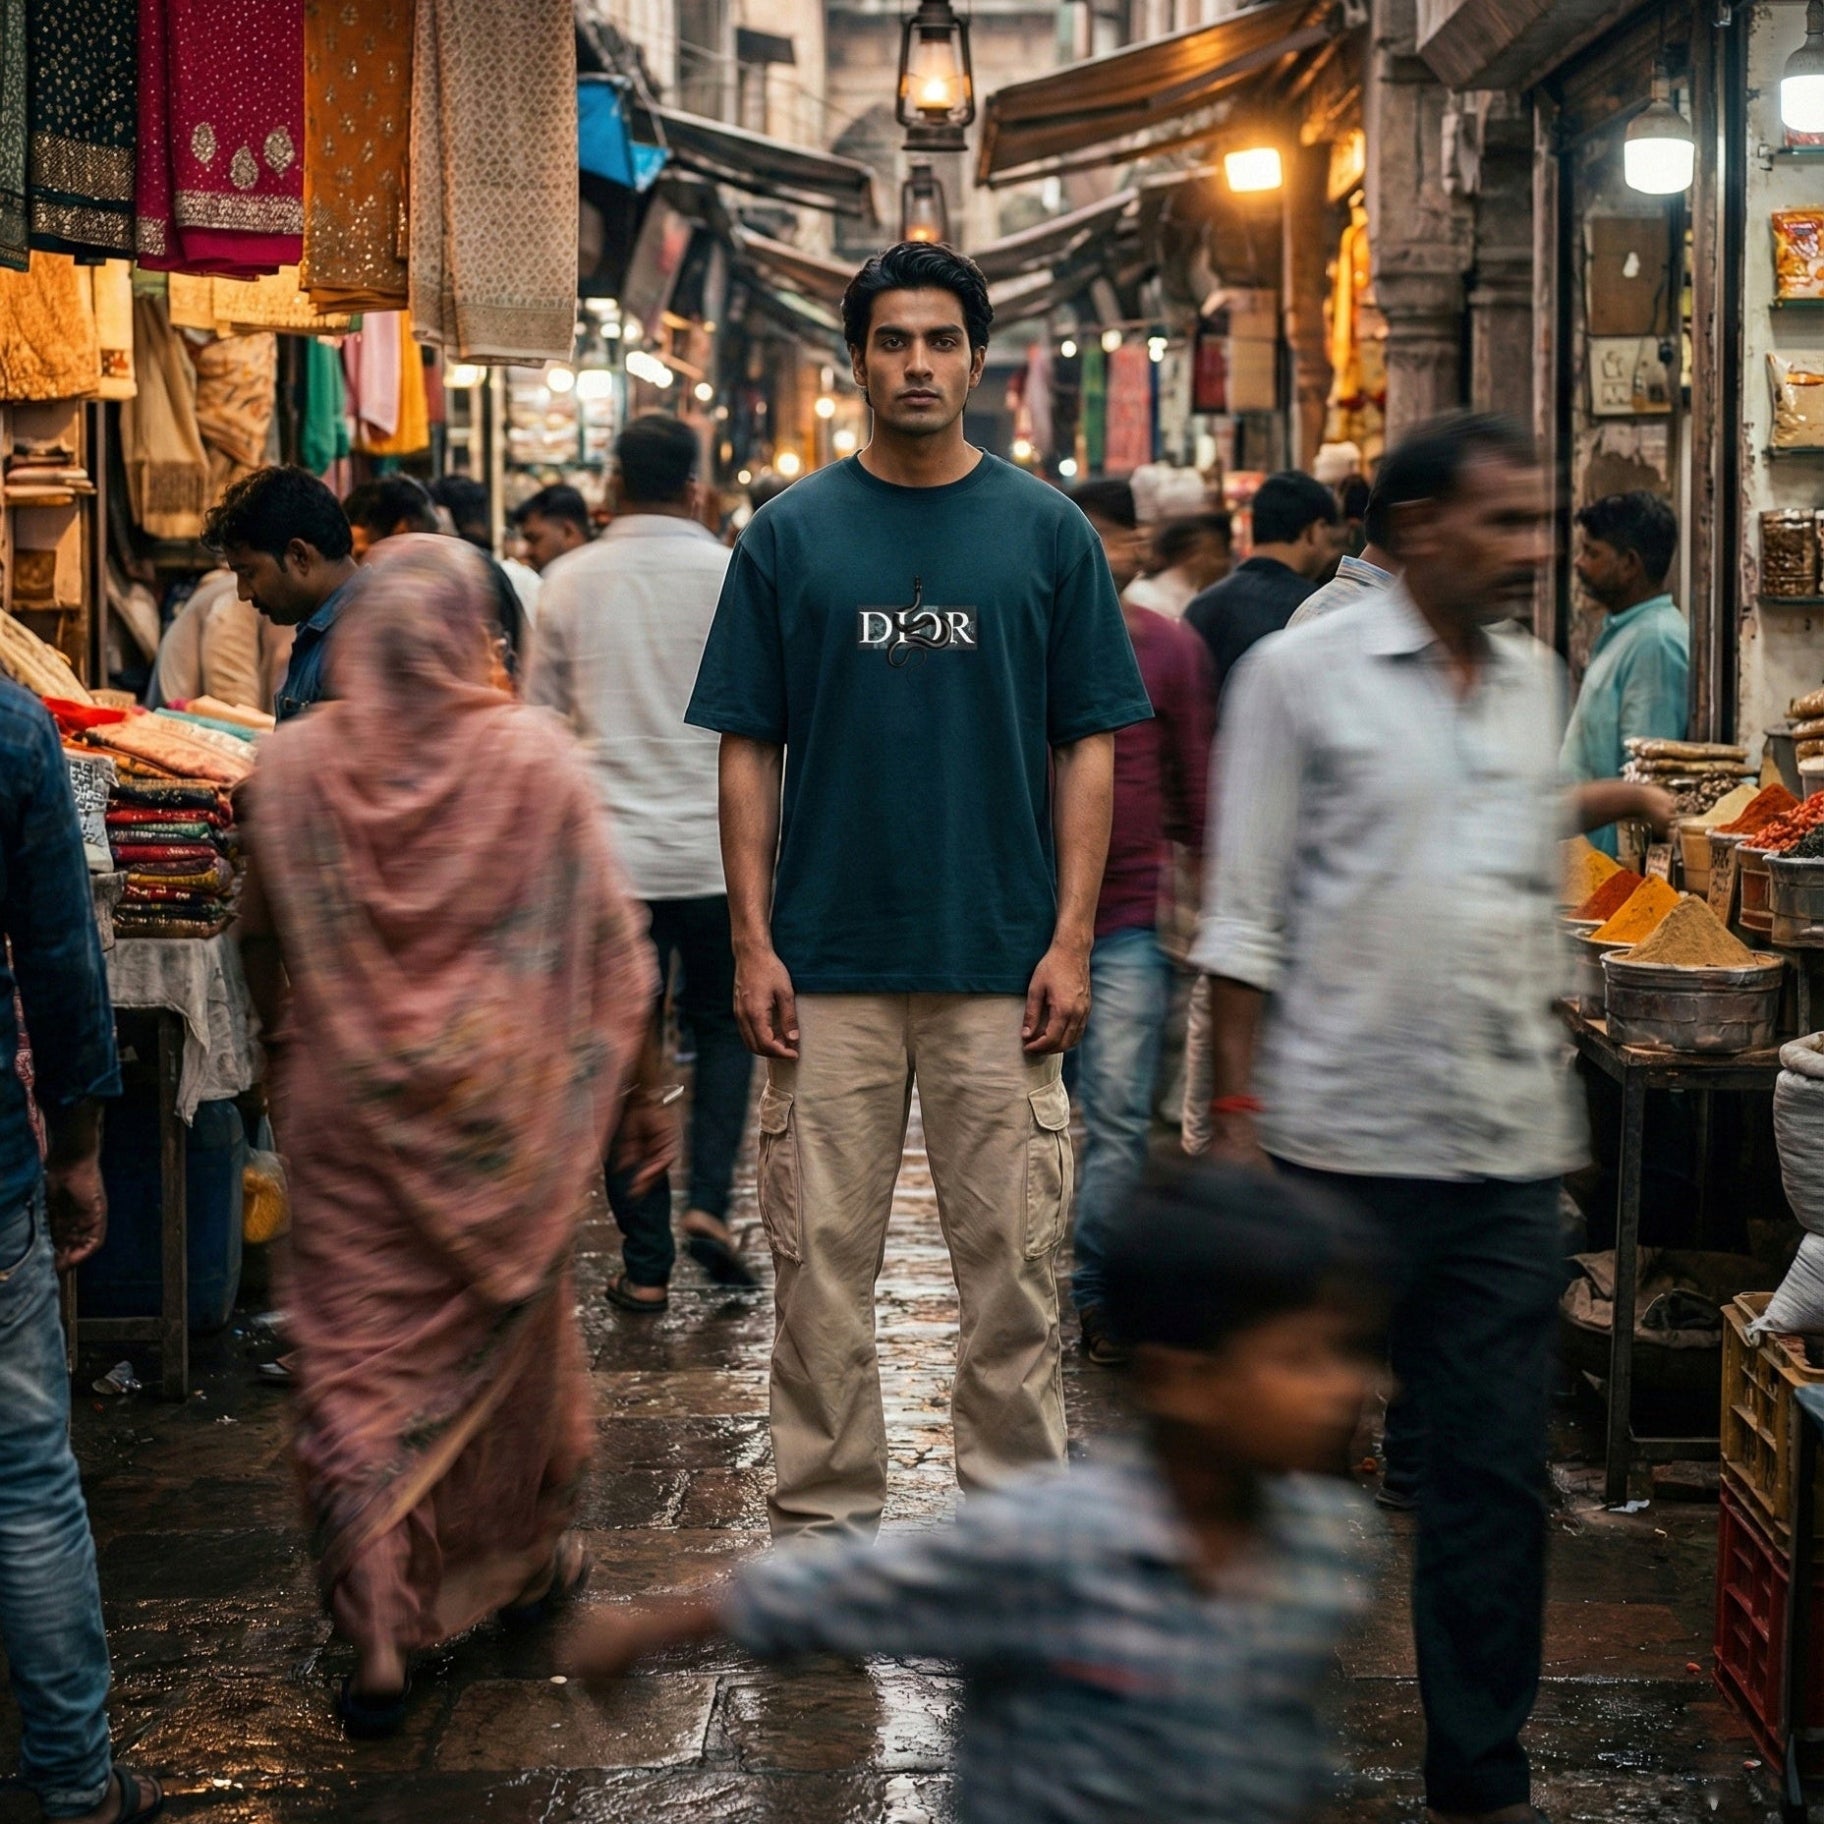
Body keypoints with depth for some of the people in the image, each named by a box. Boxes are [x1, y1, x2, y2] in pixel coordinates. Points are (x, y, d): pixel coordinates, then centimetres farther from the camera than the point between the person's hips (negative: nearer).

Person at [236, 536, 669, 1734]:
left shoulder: (292, 766, -5)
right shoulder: (534, 759, -9)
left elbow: (260, 944, 7)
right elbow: (612, 949, -6)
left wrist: (286, 1062, 24)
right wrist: (641, 1096, 4)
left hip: (348, 1109, 0)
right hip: (502, 1105, 0)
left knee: (358, 1362, 5)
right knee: (511, 1323, 20)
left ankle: (378, 1645, 0)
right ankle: (527, 1559, 38)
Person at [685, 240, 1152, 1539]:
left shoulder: (1048, 530, 4)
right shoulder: (792, 532, 4)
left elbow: (1088, 746, 3)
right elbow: (748, 749, 4)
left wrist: (1072, 940, -6)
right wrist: (753, 943, -4)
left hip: (1002, 966, 0)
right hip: (829, 966, 0)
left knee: (1012, 1261, 5)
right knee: (822, 1263, 5)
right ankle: (825, 1518, 17)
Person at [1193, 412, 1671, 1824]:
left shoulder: (1535, 679, 11)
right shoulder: (1303, 674, -4)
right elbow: (1246, 911, -5)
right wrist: (1240, 1109, -8)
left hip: (1512, 1150, 4)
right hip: (1343, 1141, -4)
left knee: (1495, 1472, 7)